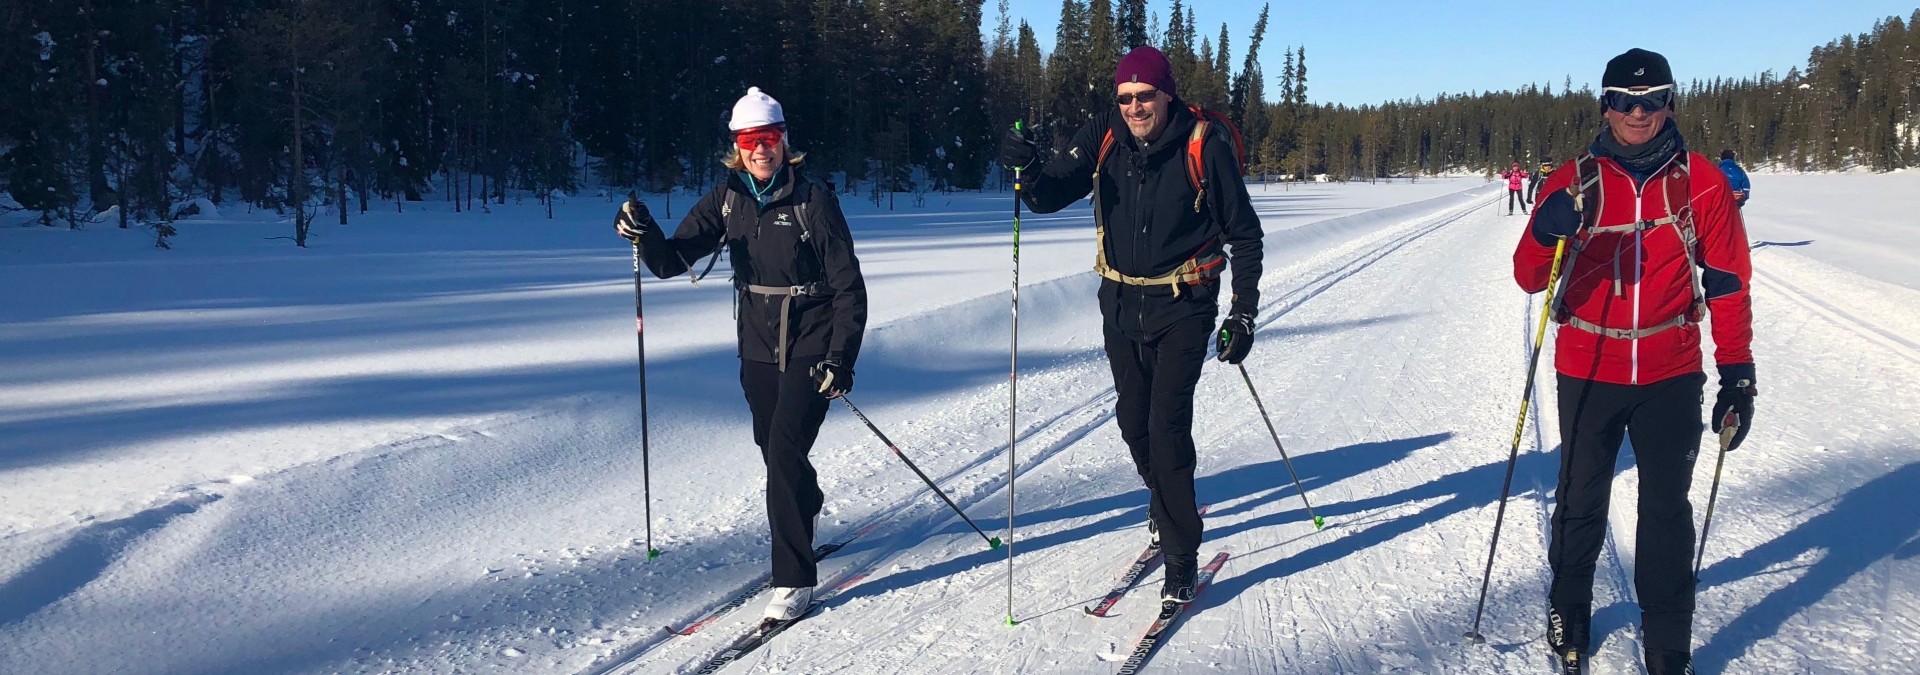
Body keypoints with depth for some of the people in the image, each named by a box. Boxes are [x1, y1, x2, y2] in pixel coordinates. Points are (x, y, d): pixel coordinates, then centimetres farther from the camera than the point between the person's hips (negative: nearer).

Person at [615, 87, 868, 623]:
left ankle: (794, 579, -7)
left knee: (785, 450, -15)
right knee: (773, 450, 17)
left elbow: (849, 288, -11)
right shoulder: (728, 200, 1)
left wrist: (841, 359, -18)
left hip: (811, 350, -5)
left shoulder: (814, 200, -11)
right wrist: (644, 235, -26)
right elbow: (672, 261, -4)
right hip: (758, 350, 5)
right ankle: (806, 520, 47)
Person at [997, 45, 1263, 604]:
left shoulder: (1204, 145, -13)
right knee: (1133, 420, 15)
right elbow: (1051, 197, -2)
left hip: (1182, 307, -4)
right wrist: (1028, 173, -25)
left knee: (1167, 424, -12)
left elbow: (1242, 233, -6)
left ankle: (1181, 558, -2)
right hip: (1120, 304, 5)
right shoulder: (1104, 138, -4)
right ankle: (1166, 502, 44)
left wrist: (1243, 313, -9)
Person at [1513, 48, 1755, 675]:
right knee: (1581, 500, 11)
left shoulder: (1700, 180, 0)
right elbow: (1528, 277, -6)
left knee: (1667, 509, 5)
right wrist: (1547, 232, -28)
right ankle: (1568, 607, 32)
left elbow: (1729, 281, 4)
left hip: (1672, 374, 0)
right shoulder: (1576, 180, -1)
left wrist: (1737, 372, 1)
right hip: (1587, 370, 0)